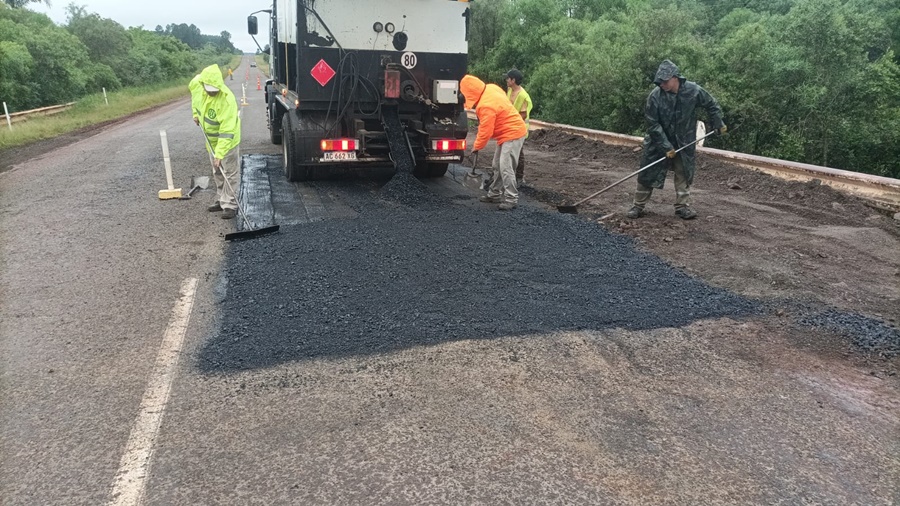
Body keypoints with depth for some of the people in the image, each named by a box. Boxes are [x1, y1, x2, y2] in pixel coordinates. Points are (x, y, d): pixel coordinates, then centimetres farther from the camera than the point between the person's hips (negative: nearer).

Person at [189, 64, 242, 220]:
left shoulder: (227, 100, -34)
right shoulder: (197, 83, -16)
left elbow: (227, 132, -34)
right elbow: (193, 91, 14)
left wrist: (220, 154, -35)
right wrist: (196, 113, 7)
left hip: (228, 139, -7)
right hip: (212, 139, 7)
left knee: (230, 174, -3)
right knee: (217, 173, 18)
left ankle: (230, 205, 5)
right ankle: (221, 200, 31)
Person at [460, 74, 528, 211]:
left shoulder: (486, 106, -27)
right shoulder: (491, 88, 1)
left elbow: (485, 132, -20)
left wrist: (476, 147, -4)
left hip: (512, 134, -11)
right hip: (510, 132, 11)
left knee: (506, 168, -13)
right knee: (497, 166, 15)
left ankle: (511, 199, -10)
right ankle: (495, 194, 24)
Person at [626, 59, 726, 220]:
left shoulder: (693, 91, -16)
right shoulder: (655, 95, -21)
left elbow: (712, 105, 3)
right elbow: (652, 124, -17)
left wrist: (719, 124, 5)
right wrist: (666, 146, -19)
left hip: (684, 142, 2)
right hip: (659, 141, -2)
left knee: (684, 173, 7)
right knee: (648, 174, 0)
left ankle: (682, 206, 19)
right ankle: (638, 206, 11)